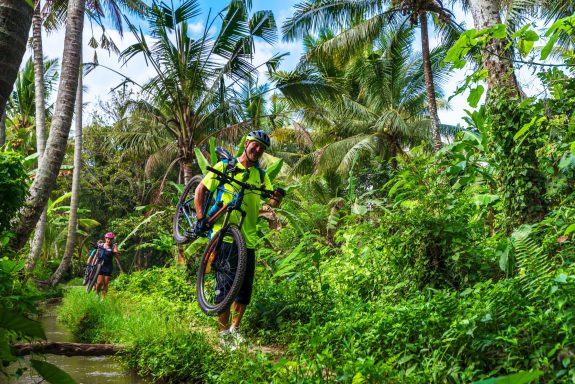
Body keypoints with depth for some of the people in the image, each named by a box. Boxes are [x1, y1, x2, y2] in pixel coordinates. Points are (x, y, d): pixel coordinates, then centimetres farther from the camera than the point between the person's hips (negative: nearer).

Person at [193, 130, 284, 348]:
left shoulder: (260, 175, 12)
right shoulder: (225, 166, 1)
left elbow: (272, 202, 3)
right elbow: (201, 190, 3)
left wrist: (278, 196, -20)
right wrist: (200, 217, -8)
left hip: (248, 238, 4)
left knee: (245, 288, 8)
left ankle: (234, 328, 26)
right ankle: (223, 332, 12)